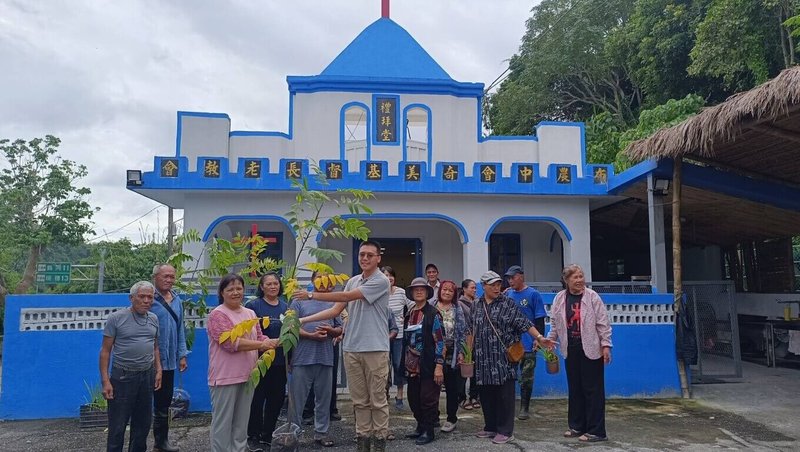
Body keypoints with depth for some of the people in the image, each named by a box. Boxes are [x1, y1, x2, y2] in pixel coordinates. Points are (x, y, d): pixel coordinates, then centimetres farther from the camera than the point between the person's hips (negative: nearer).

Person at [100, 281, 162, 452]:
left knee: (143, 424, 13)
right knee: (117, 426, 3)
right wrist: (105, 381, -11)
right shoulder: (116, 318, -7)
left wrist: (158, 369, 7)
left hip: (147, 376, 5)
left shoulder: (153, 319, 7)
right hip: (122, 377, -4)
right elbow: (105, 351, -6)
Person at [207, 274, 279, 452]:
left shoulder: (250, 313, 12)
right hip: (225, 377, -7)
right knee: (223, 422, 2)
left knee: (241, 422, 16)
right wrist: (261, 345, -21)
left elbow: (259, 338, 13)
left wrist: (273, 342, -7)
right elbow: (230, 342, -20)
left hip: (247, 376, 7)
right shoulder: (217, 314, -10)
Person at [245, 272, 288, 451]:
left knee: (276, 399, 12)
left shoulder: (285, 306, 10)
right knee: (257, 399, 3)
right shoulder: (253, 305, -5)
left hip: (280, 361, 5)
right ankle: (253, 436, 18)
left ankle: (268, 435, 27)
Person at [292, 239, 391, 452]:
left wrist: (312, 295, -13)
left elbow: (347, 296, -16)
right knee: (359, 400, 12)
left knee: (378, 400, 4)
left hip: (375, 349, -6)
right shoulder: (352, 281, 11)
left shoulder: (381, 281, -10)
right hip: (351, 349, 6)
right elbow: (335, 310, 10)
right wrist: (303, 320, 3)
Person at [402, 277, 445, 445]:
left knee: (428, 398, 1)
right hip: (412, 365, 6)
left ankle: (428, 431, 14)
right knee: (413, 398, 12)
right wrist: (405, 363, 15)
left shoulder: (433, 314, -8)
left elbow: (440, 341, -12)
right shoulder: (409, 315, 10)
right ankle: (420, 427, 27)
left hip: (428, 364, -6)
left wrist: (439, 366, -17)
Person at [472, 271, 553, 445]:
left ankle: (505, 431, 12)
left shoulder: (507, 303, -4)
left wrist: (539, 338, -22)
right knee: (486, 395, 11)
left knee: (504, 396, 1)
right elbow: (472, 330, 16)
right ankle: (490, 427, 26)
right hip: (483, 360, 4)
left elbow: (523, 323, -10)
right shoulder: (476, 305, 9)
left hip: (504, 359, -4)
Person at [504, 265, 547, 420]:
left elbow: (539, 319, -6)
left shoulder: (533, 294, -5)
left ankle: (524, 409, 17)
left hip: (528, 344, -4)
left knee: (526, 378, 6)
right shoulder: (507, 294, 8)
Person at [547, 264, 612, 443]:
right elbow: (555, 323, 11)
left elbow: (603, 323, -7)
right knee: (574, 388, 13)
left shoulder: (592, 296, -7)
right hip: (571, 350, 4)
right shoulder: (559, 298, 4)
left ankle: (596, 431, 9)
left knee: (593, 389, 0)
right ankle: (577, 426, 26)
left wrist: (606, 345, -10)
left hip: (591, 350, -4)